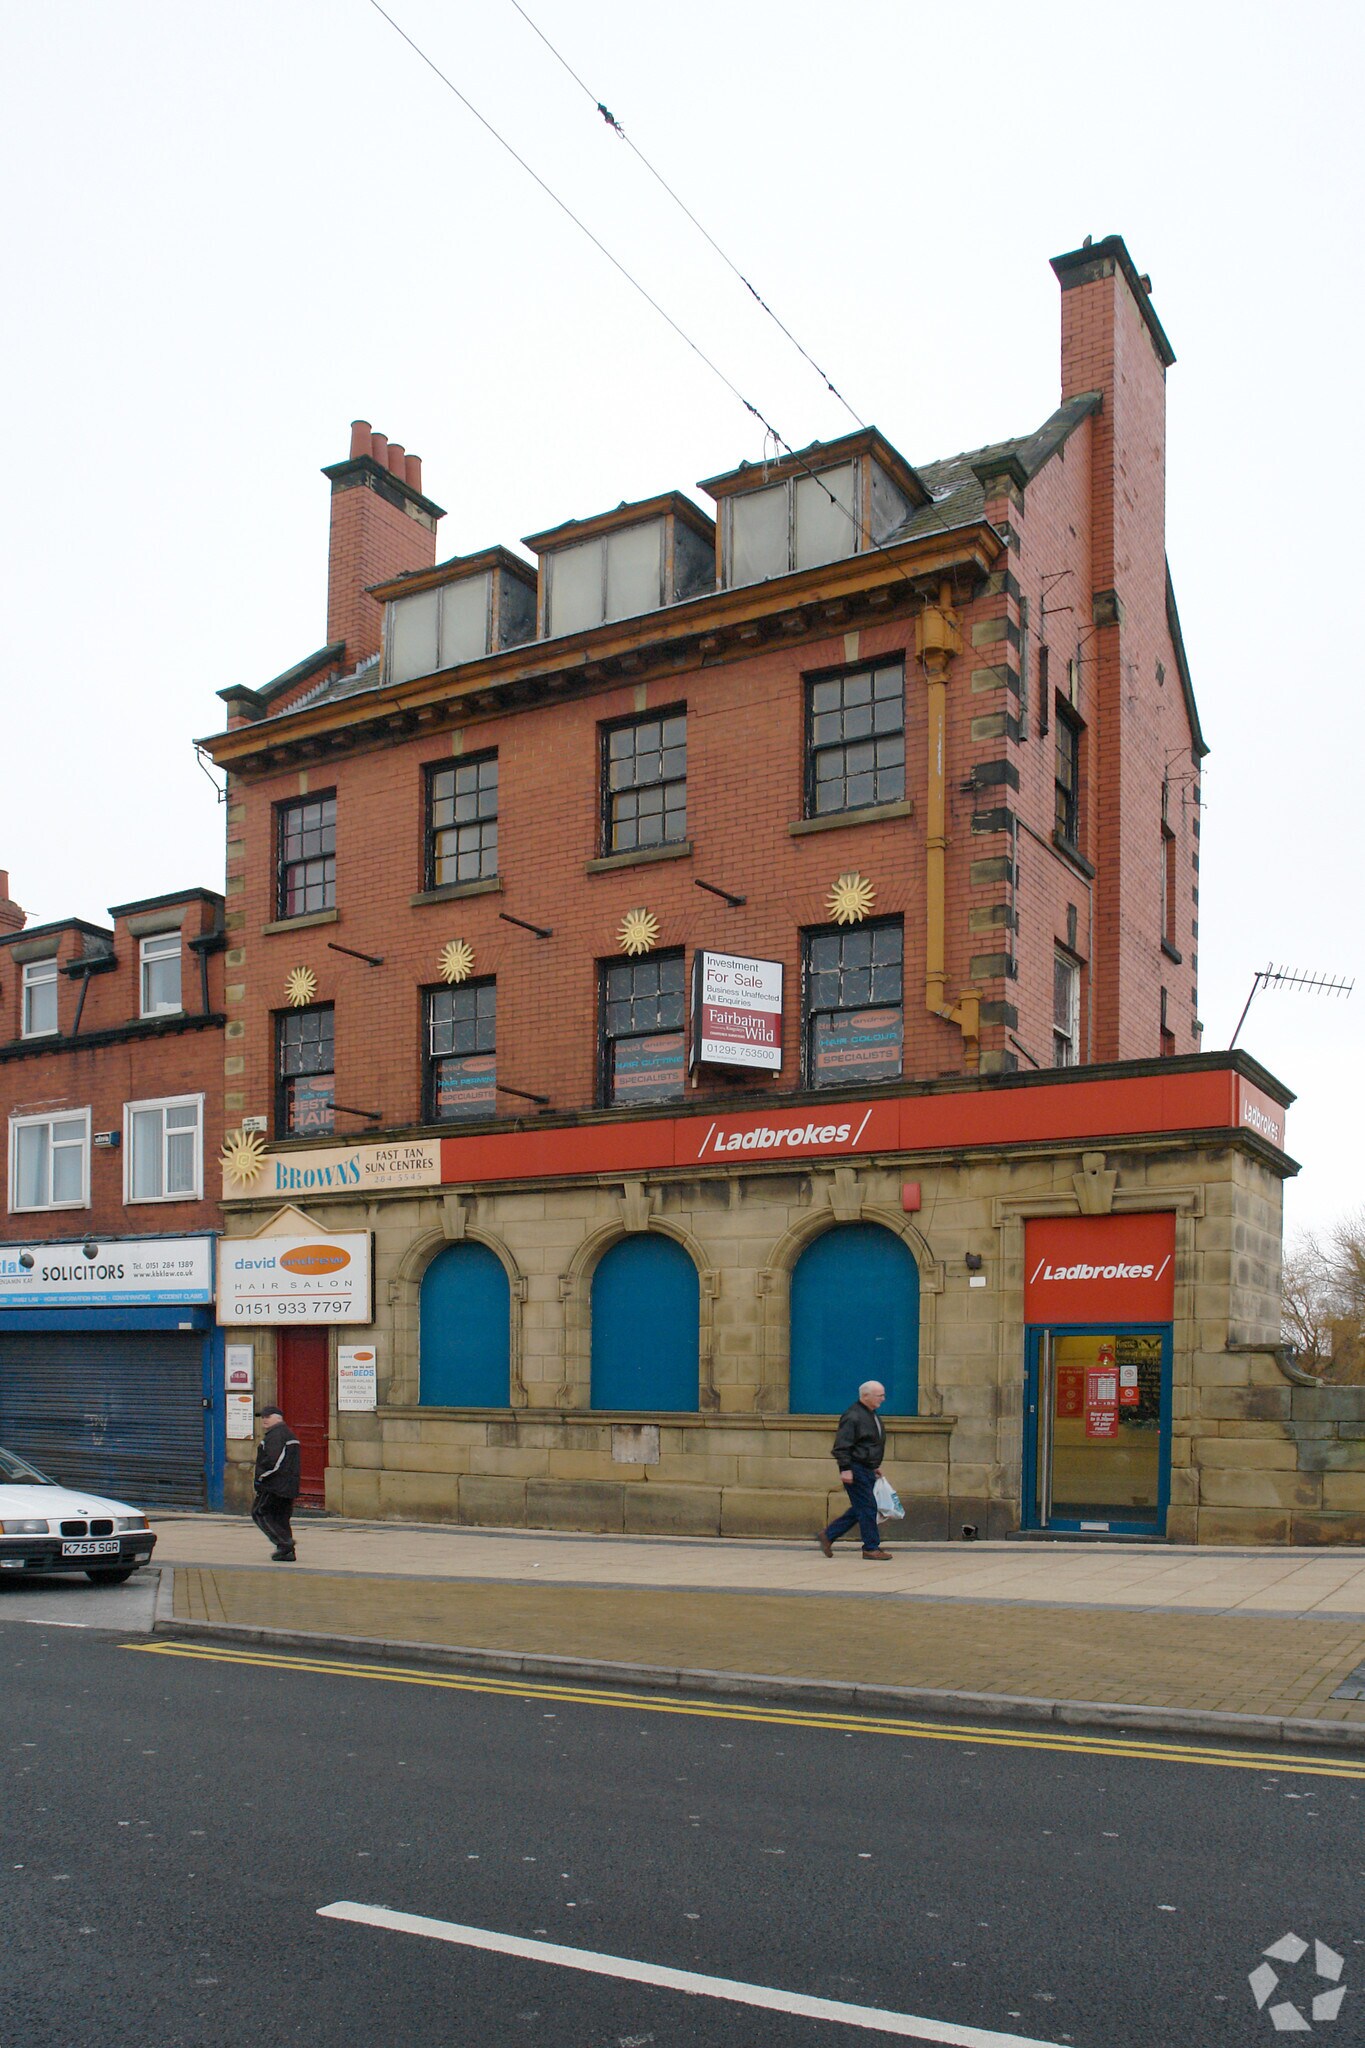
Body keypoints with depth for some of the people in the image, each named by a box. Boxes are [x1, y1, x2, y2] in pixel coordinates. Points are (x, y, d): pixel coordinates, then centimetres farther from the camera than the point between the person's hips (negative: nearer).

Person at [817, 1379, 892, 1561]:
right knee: (867, 1507, -7)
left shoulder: (872, 1415, 16)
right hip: (856, 1470, -10)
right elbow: (842, 1446, -19)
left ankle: (828, 1536, 20)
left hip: (867, 1470, 10)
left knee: (859, 1509, 12)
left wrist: (876, 1465, 25)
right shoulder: (852, 1416, -16)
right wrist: (845, 1469, -23)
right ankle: (871, 1548, 1)